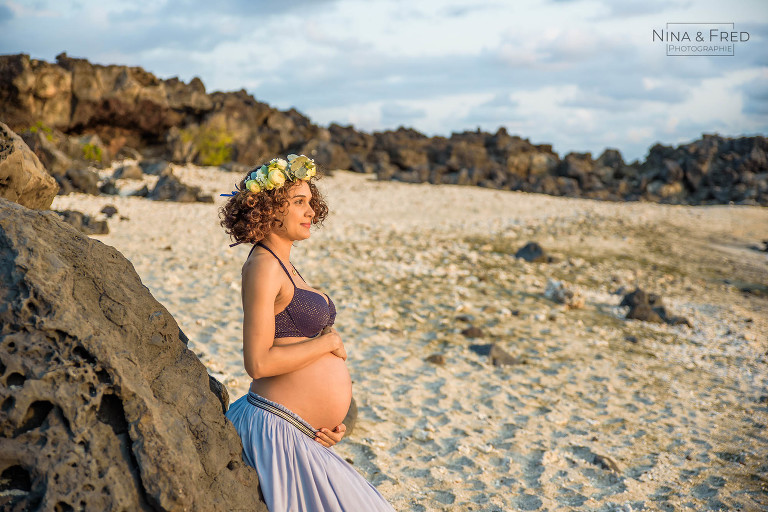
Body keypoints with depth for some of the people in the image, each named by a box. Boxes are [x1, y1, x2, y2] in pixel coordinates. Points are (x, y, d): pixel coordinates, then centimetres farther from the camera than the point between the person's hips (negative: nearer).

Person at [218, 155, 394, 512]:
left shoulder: (282, 265, 15)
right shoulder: (262, 267, -15)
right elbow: (258, 363, -21)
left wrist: (330, 416, 7)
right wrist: (329, 342, -11)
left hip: (304, 435, 10)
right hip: (279, 431, -10)